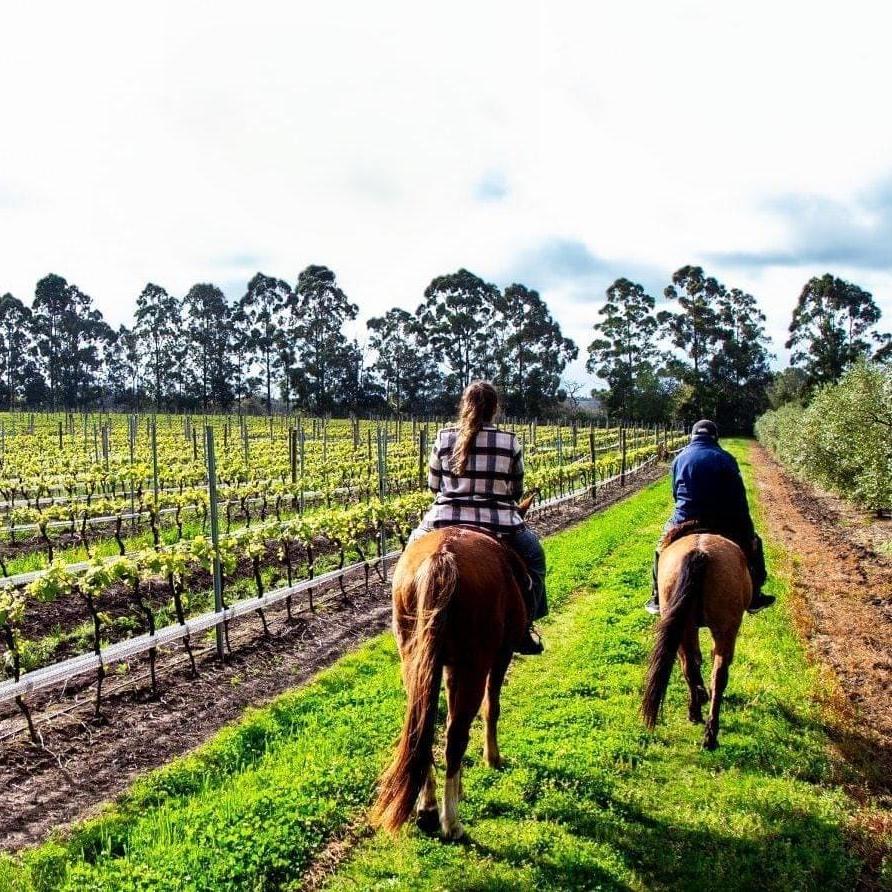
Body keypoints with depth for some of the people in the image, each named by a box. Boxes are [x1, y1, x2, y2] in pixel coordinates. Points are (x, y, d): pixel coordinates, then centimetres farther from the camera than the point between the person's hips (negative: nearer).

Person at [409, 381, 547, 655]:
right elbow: (517, 491, 9)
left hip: (444, 525, 1)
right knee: (533, 553, 27)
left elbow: (433, 485, 11)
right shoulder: (510, 442, -1)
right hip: (499, 527, -1)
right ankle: (523, 626, 25)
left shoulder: (444, 438, 1)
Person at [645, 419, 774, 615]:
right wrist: (749, 535, -2)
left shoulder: (679, 458, 6)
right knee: (752, 544, 24)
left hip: (684, 523, 2)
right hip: (722, 525, -2)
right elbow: (739, 500, -7)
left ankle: (658, 599, 30)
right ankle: (754, 598, 26)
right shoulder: (725, 459, -5)